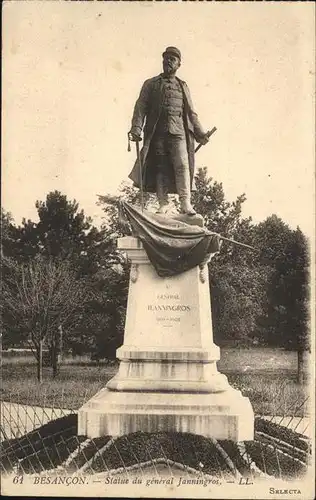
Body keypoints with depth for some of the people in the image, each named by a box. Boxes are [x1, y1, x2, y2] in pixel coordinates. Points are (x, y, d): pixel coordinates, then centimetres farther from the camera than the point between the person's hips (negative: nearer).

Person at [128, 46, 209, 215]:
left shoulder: (183, 86, 21)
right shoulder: (151, 84, 15)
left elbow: (191, 112, 21)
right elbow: (140, 108, 5)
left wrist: (200, 133, 10)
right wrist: (136, 129, -9)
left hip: (178, 132, 1)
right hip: (157, 133, -1)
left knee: (182, 165, -12)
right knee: (160, 168, -2)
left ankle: (185, 203, -15)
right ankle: (163, 203, 2)